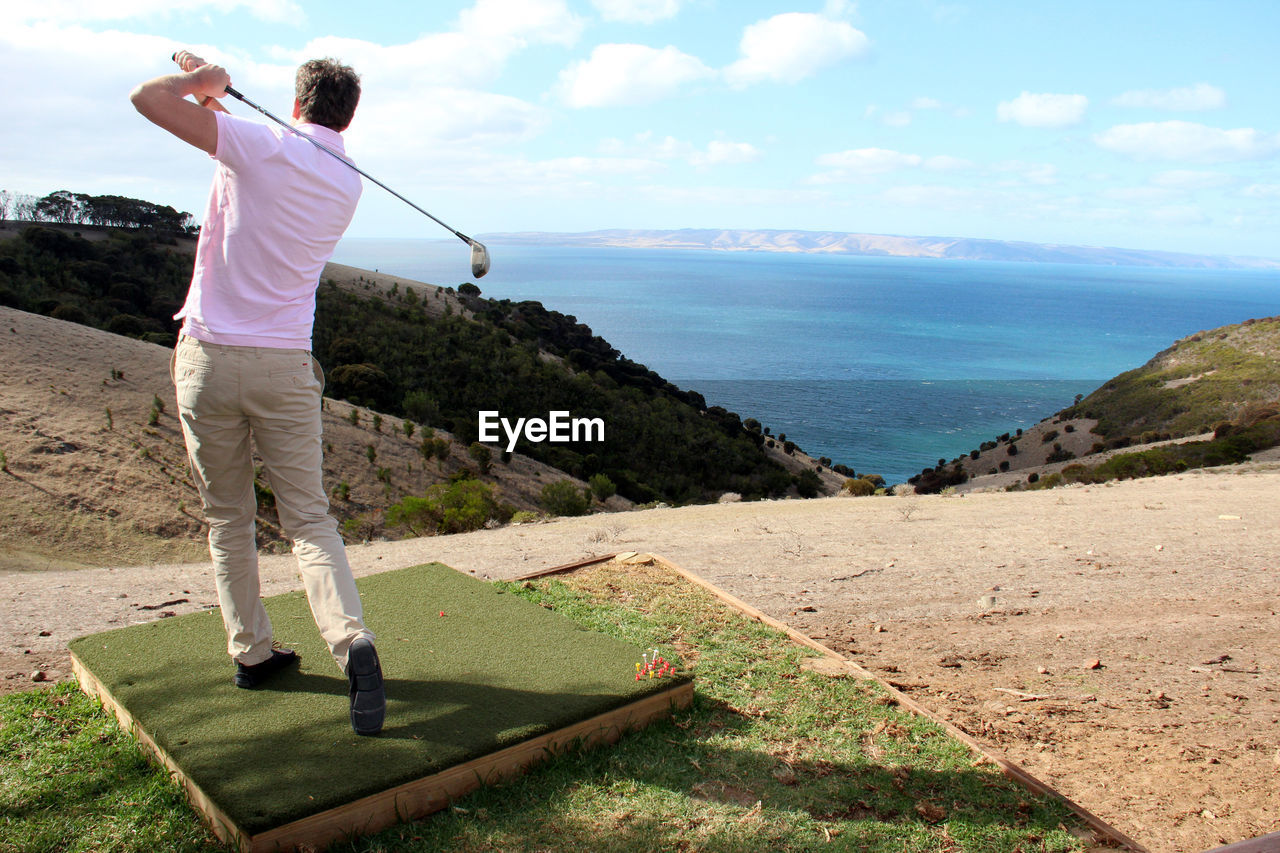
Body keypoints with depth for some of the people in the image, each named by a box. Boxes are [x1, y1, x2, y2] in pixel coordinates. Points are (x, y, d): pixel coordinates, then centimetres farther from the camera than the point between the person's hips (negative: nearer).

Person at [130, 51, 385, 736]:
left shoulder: (262, 145, -8)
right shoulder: (347, 187, 7)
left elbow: (148, 97, -11)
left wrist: (201, 78, 9)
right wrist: (210, 97, 25)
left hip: (208, 357, -2)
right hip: (286, 366, 2)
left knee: (227, 517, 12)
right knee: (308, 518, 5)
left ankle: (252, 652, 20)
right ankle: (352, 641, -15)